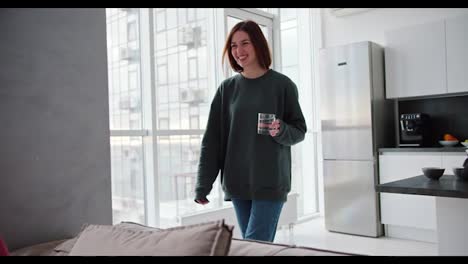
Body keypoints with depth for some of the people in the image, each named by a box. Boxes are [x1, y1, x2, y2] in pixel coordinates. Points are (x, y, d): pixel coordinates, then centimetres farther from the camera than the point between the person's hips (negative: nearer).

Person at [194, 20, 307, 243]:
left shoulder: (282, 85, -2)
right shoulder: (227, 88, 5)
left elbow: (299, 131, 3)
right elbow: (211, 139, 4)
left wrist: (281, 131, -19)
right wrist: (203, 184, 0)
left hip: (271, 183, -3)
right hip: (237, 183, 3)